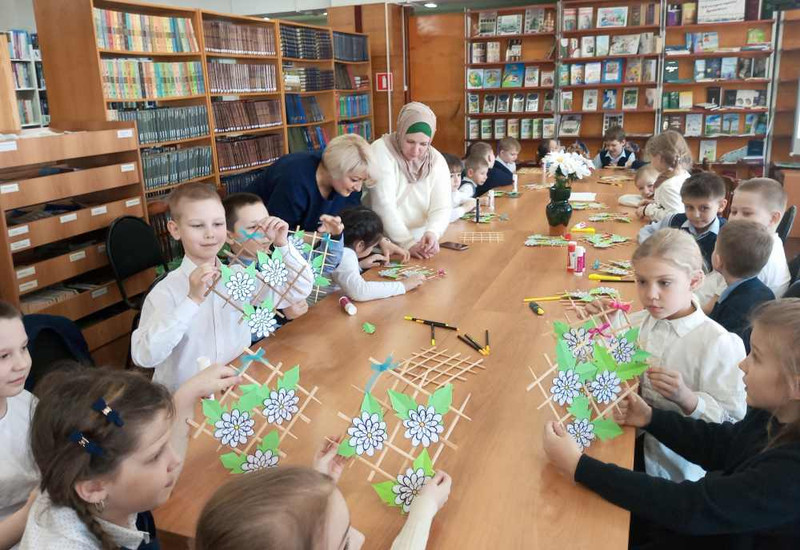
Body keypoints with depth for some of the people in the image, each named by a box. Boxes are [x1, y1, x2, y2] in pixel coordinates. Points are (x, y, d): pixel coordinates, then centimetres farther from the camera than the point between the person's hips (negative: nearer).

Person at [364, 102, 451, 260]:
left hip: (420, 242, 3)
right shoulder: (381, 151, -10)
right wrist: (407, 243, -26)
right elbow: (383, 205, -18)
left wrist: (432, 232, -26)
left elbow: (441, 209, -5)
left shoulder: (437, 161, 2)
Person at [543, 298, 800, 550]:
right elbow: (722, 444, 7)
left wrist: (579, 466, -34)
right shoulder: (777, 414, -12)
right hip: (711, 522, 7)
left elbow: (688, 507, -34)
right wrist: (651, 418, -4)